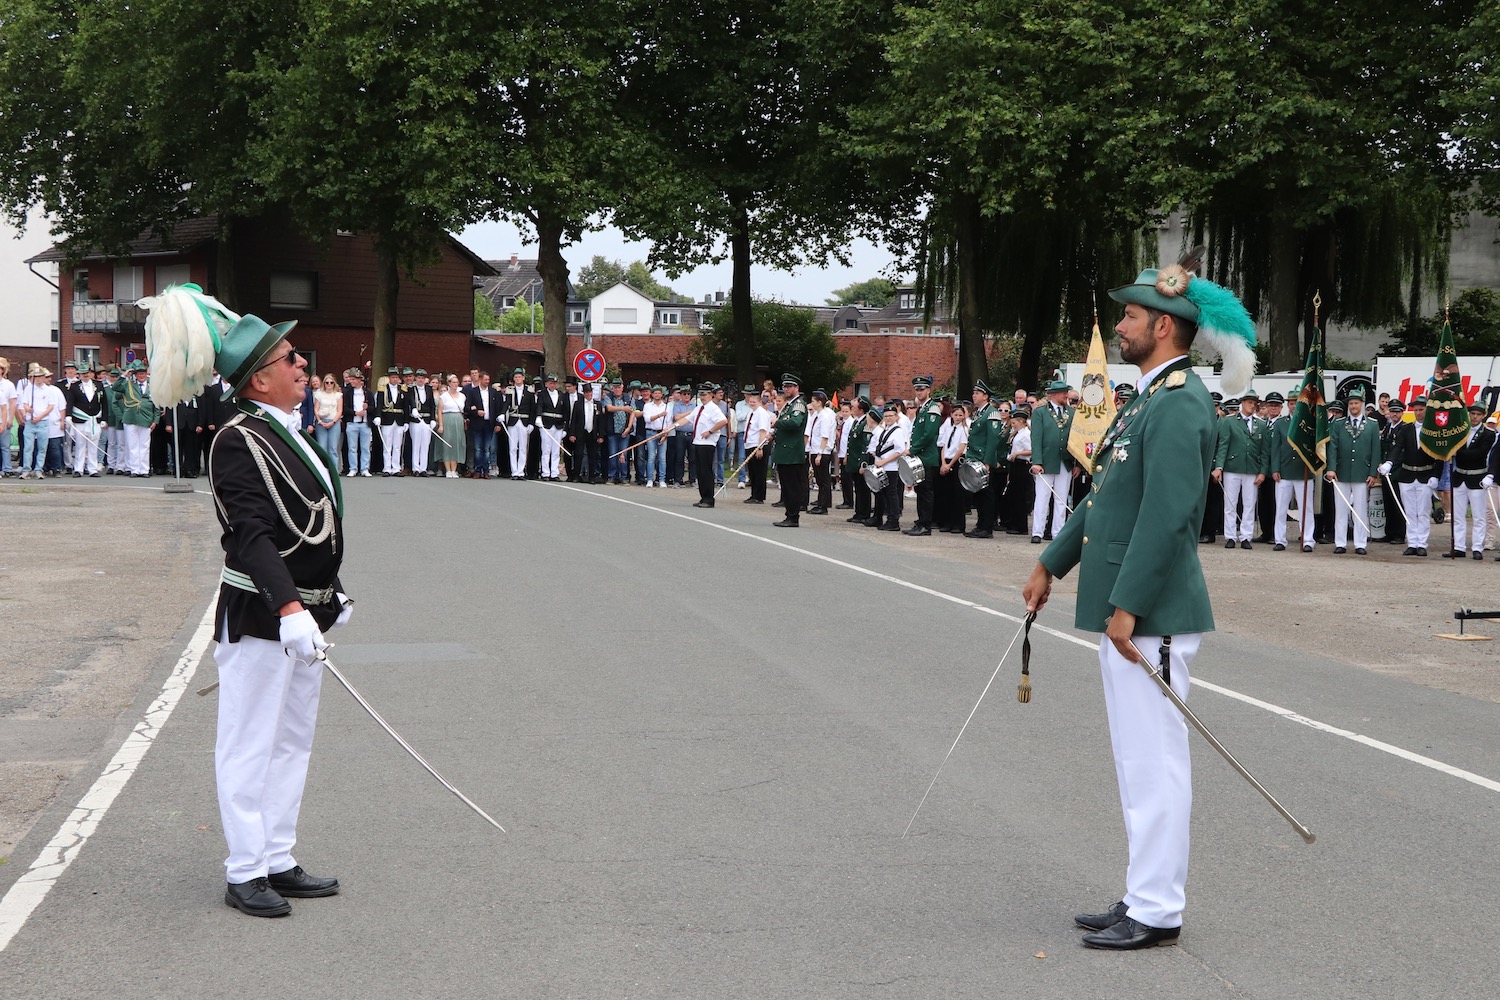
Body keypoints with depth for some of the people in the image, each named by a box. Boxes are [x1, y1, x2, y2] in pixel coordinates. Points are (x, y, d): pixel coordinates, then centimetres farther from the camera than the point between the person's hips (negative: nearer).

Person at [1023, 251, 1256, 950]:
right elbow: (1106, 496, 23)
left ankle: (1157, 913, 4)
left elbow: (1169, 513, -24)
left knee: (1153, 763, -3)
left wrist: (1127, 606, -25)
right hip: (1124, 610, 10)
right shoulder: (1151, 398, 16)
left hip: (1150, 616, -10)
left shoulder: (1179, 405, -16)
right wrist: (1051, 564, 25)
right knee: (1137, 763, 16)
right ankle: (1144, 898, 25)